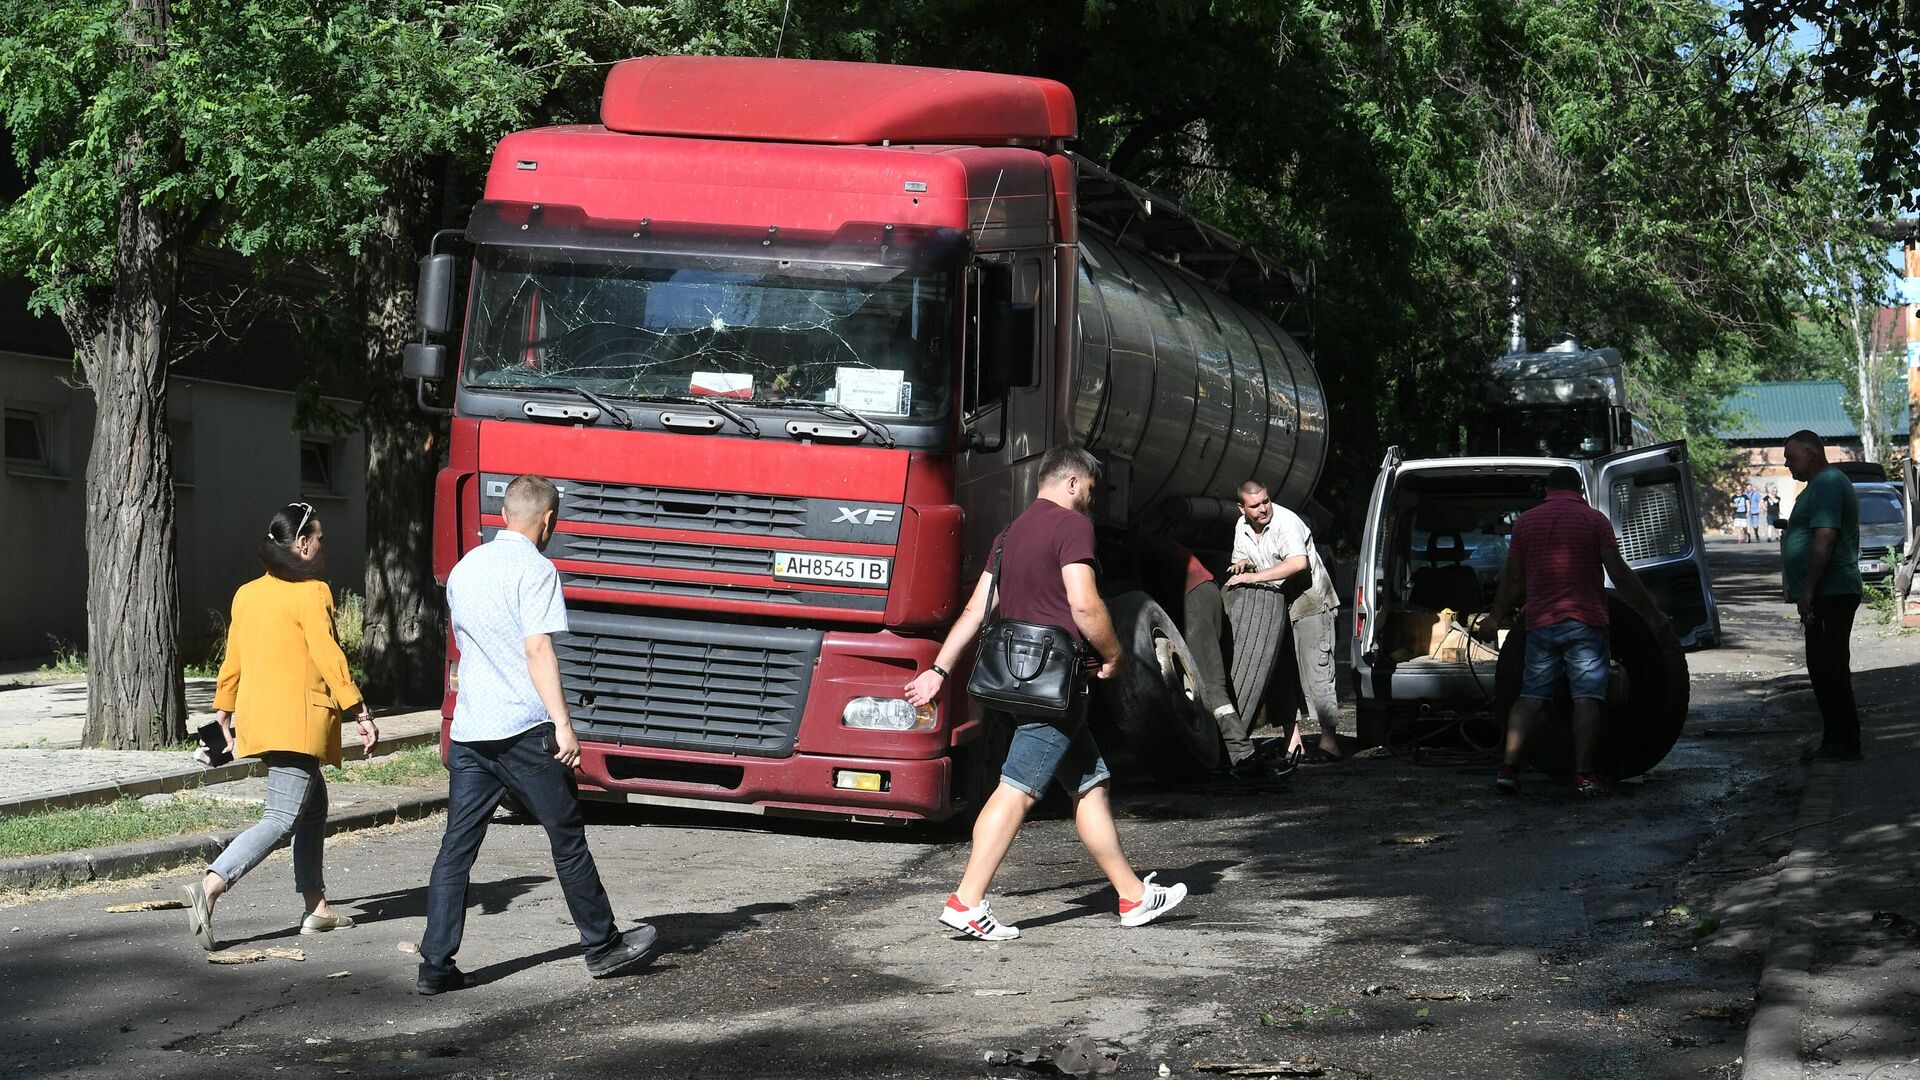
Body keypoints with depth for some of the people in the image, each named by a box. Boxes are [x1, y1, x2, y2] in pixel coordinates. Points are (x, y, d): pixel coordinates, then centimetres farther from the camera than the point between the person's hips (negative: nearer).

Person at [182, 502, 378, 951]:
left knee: (314, 807, 20)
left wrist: (224, 710, 28)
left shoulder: (246, 594, 14)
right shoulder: (311, 593, -9)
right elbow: (328, 657, -16)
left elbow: (233, 659, 18)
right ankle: (210, 886, -28)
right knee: (282, 820, -12)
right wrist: (361, 712, -17)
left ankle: (316, 907, 20)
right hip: (298, 720, -9)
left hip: (259, 720, 9)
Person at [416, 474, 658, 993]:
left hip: (468, 731, 7)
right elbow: (537, 650, -18)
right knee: (568, 840, 6)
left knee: (456, 849, 5)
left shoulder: (464, 569, 15)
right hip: (524, 732, -6)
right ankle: (602, 948, 16)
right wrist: (563, 723, -20)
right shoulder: (534, 569, -9)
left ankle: (435, 965, 1)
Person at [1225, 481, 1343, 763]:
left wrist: (1255, 576, -33)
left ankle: (1329, 742, -11)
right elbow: (1241, 561, 21)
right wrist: (1242, 565, -4)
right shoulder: (1242, 528, 5)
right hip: (1277, 608, 8)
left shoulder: (1286, 521, -20)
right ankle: (1293, 741, 7)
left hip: (1311, 604, -8)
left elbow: (1298, 563, -34)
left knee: (1315, 674, -12)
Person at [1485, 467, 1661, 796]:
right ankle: (1584, 774, -9)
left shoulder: (1526, 522, 9)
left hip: (1540, 623, 3)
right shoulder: (1594, 520, 0)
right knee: (1587, 697, -3)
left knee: (1531, 696, 7)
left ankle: (1509, 767, -4)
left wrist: (1496, 617, 26)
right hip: (1585, 621, -3)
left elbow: (1512, 579, 12)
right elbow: (1619, 572, -6)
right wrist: (1650, 610, 2)